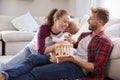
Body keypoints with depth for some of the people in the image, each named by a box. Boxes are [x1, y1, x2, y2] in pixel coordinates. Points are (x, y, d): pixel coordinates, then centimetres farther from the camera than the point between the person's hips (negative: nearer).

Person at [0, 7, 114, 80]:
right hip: (68, 60, 8)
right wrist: (72, 42, 5)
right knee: (34, 57, -16)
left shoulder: (105, 42, -5)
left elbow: (97, 68, -13)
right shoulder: (84, 35, 21)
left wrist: (74, 59, -21)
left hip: (79, 67, -8)